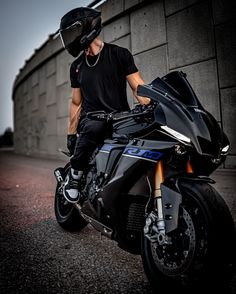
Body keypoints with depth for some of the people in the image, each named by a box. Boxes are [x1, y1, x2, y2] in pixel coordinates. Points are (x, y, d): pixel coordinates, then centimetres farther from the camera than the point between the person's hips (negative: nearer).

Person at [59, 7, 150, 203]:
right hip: (91, 118, 1)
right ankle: (74, 175, -15)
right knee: (94, 128, -35)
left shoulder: (119, 54, 5)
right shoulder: (76, 66, 17)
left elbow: (139, 88, -1)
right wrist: (71, 134, 18)